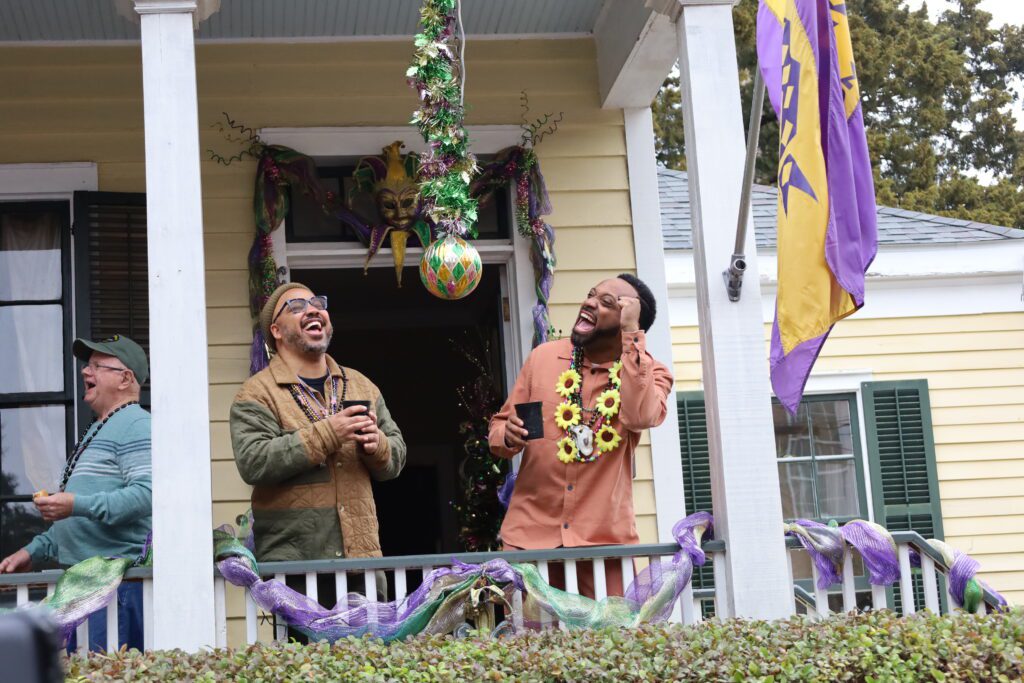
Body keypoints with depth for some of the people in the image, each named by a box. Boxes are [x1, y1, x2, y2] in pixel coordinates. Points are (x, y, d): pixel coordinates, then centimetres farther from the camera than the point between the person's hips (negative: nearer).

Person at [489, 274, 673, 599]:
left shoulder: (649, 373, 0)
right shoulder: (544, 356, 6)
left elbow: (640, 416, -23)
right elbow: (499, 426, 12)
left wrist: (631, 333, -18)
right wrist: (508, 436, -12)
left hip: (605, 537, -1)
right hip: (530, 532, 2)